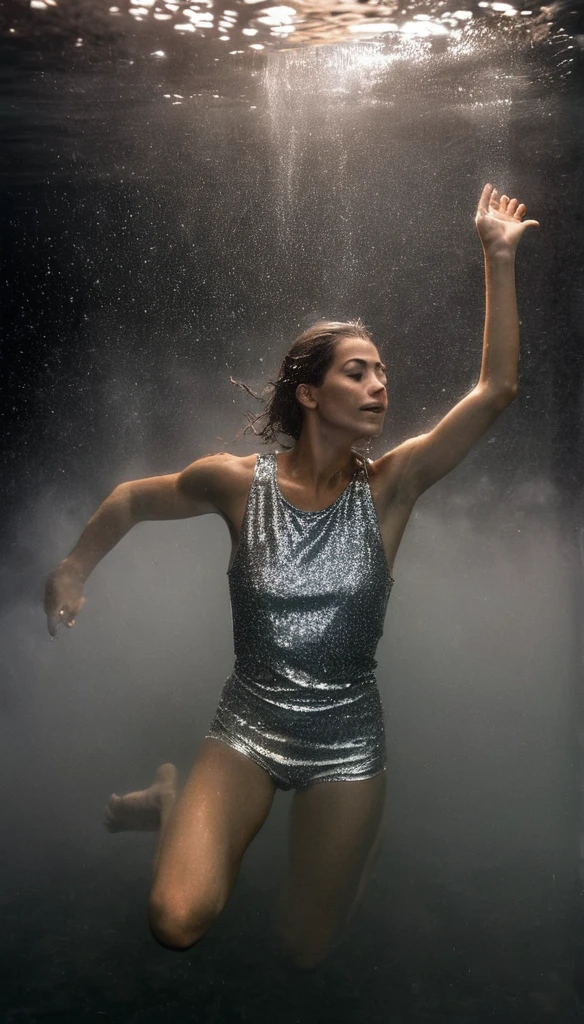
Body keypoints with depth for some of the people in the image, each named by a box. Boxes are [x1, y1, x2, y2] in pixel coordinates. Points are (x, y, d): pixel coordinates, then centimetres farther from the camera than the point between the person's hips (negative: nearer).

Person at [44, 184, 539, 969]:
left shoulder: (389, 487, -9)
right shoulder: (237, 482, -11)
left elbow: (495, 390, -16)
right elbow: (133, 500, 7)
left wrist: (498, 260, -18)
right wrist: (74, 569, 7)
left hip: (347, 741, 1)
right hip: (248, 724, 0)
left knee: (307, 949, 14)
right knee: (178, 925, -19)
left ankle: (360, 830, 44)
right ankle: (173, 806, 13)